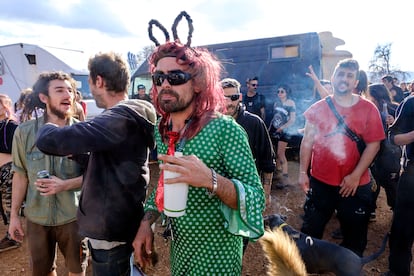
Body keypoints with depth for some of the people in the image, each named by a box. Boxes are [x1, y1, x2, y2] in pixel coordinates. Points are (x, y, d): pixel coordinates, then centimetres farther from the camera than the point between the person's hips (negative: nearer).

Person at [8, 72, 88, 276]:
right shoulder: (24, 131, -7)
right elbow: (20, 175, 2)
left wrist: (65, 185, -22)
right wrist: (14, 215, 5)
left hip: (73, 216, -1)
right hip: (36, 217, 2)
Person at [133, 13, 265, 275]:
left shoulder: (224, 128, -22)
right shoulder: (161, 129, -3)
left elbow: (256, 198, -24)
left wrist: (210, 179, -39)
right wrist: (147, 222, -2)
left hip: (216, 255, -6)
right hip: (179, 248, 6)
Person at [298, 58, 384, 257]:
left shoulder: (368, 109, -5)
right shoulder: (318, 108, 0)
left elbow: (373, 144, -7)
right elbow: (307, 141, 2)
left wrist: (355, 176, -14)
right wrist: (303, 172, -3)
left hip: (356, 185, 0)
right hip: (320, 182, 1)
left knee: (355, 236, 17)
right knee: (310, 231, 14)